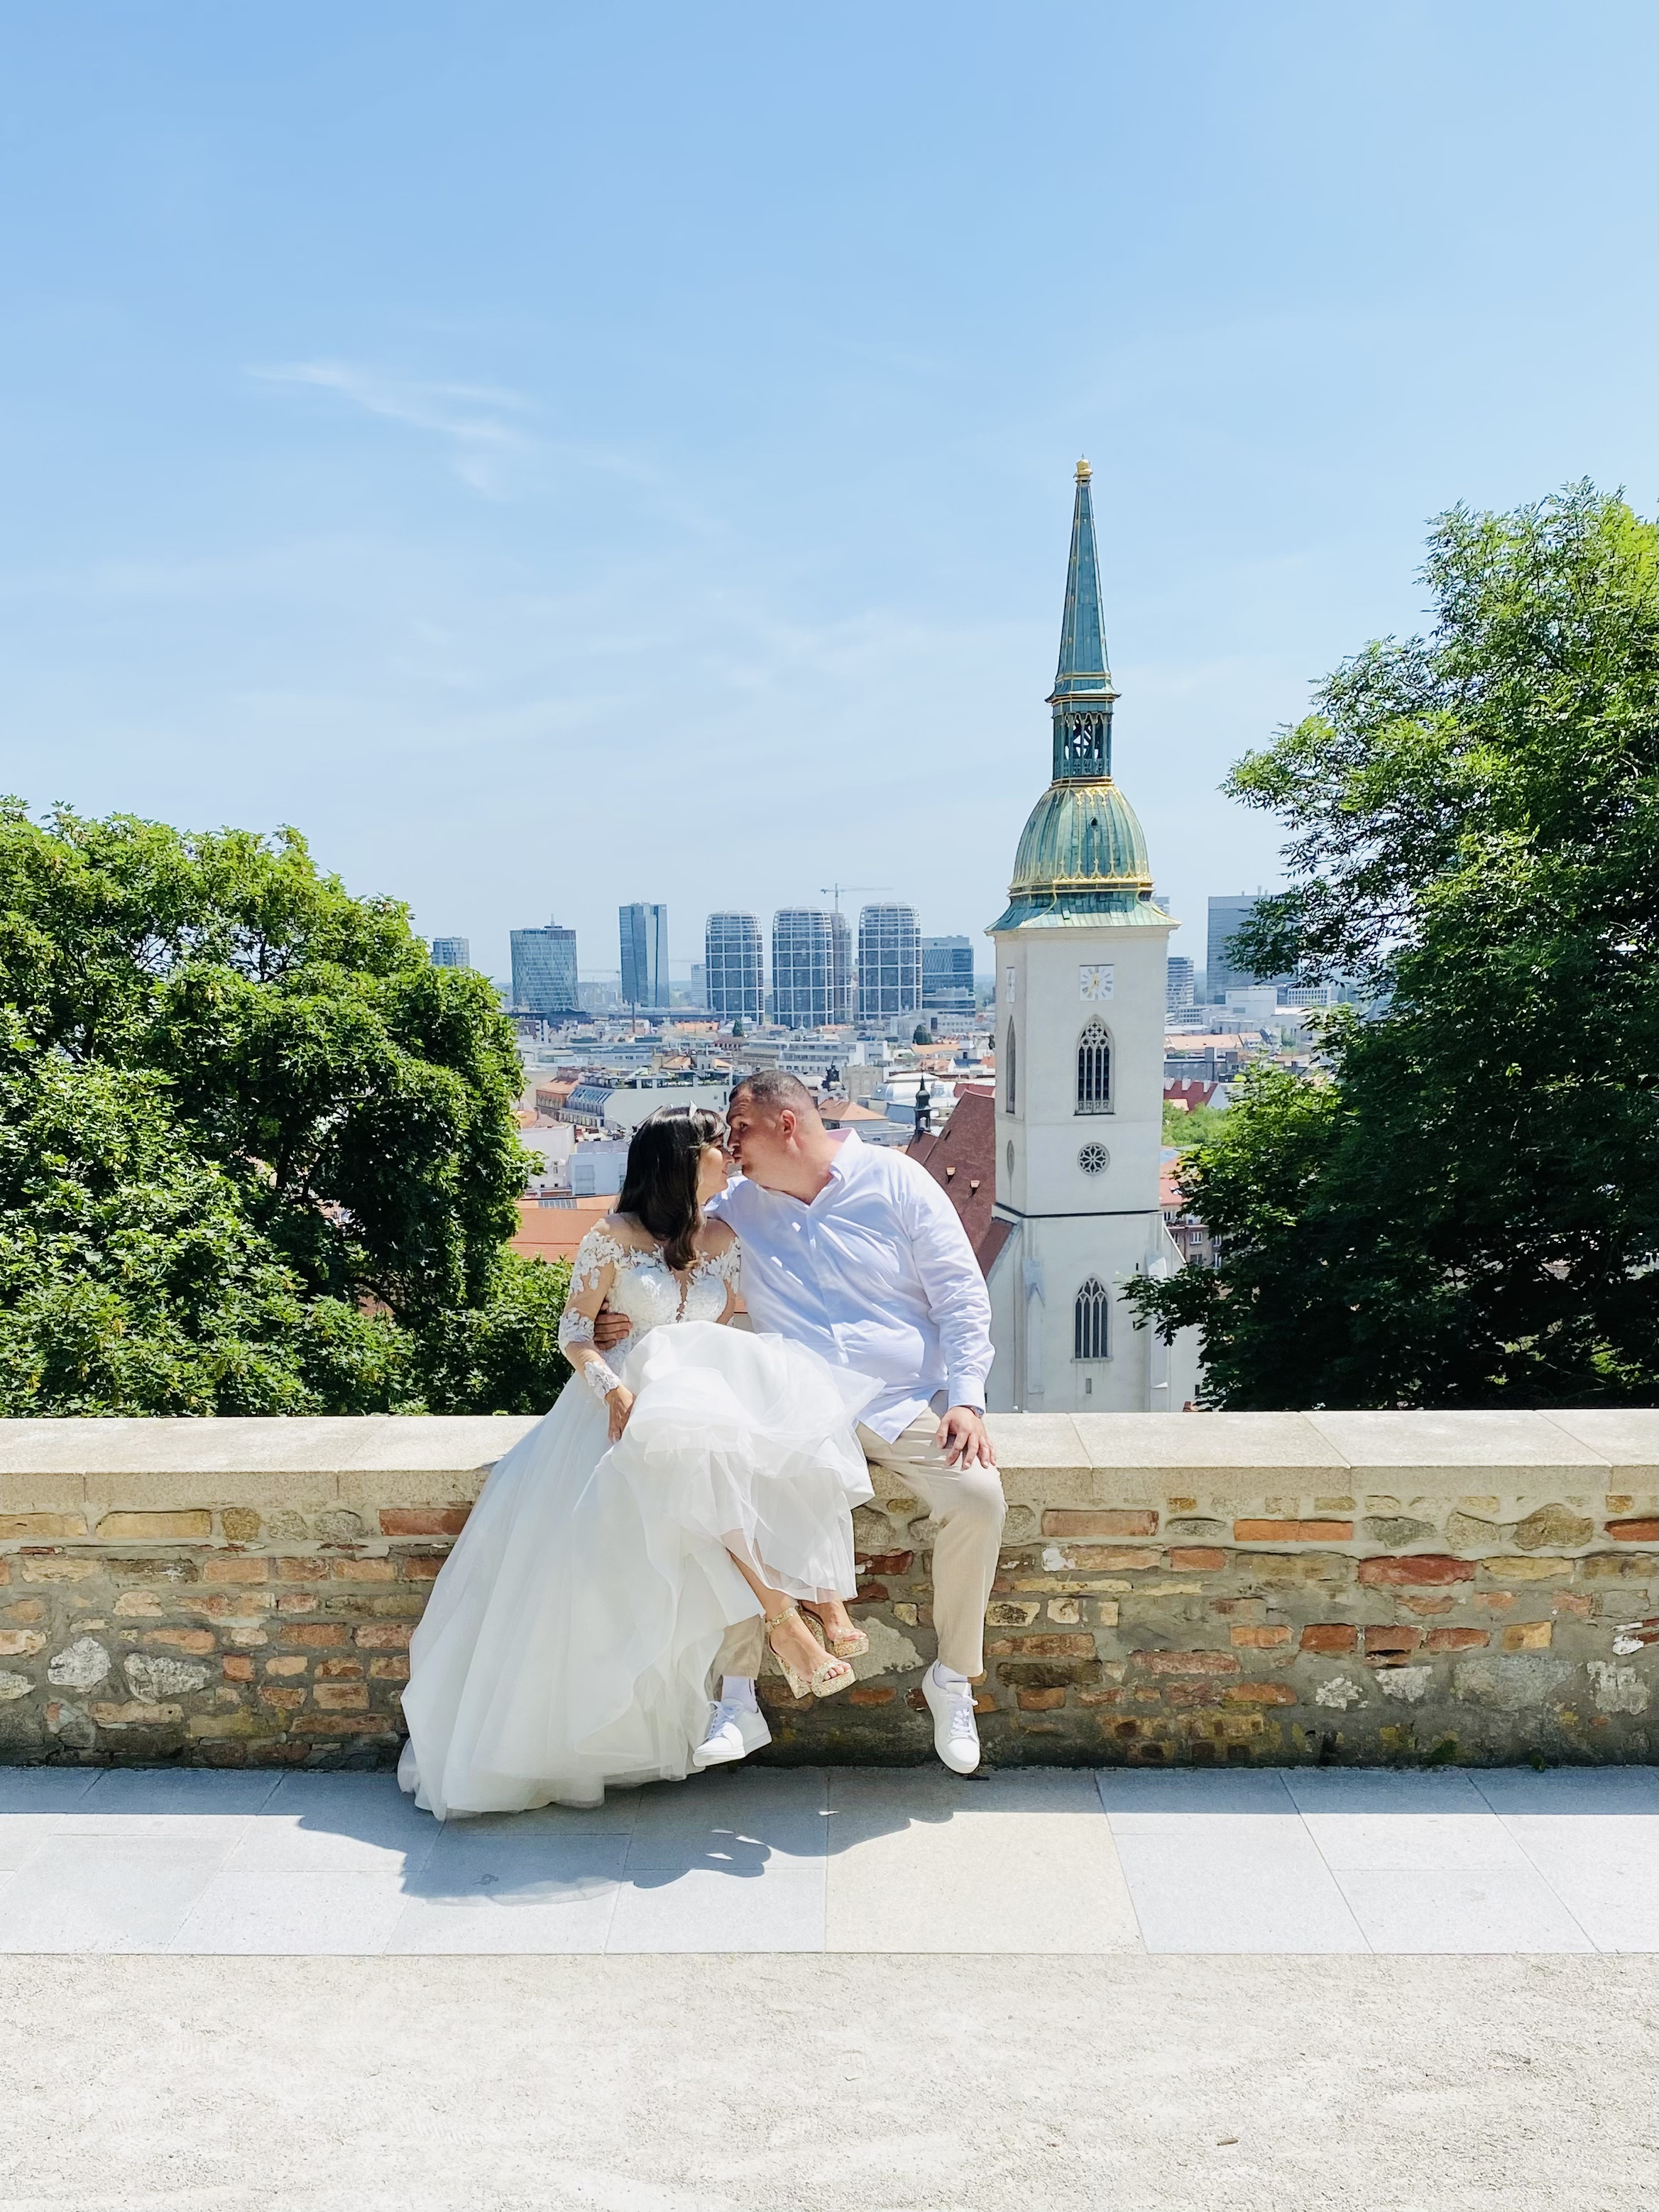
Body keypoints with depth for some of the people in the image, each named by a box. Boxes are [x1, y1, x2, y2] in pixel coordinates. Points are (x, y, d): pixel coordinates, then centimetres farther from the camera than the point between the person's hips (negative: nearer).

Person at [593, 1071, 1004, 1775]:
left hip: (908, 1404, -1)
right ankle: (737, 1701, -13)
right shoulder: (735, 1210, 10)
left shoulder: (894, 1181, 3)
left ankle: (953, 1679, -2)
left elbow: (960, 1293, 2)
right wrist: (615, 1321, -4)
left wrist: (966, 1399, -9)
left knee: (978, 1495, -26)